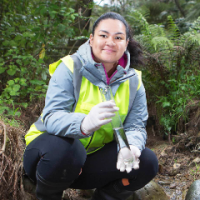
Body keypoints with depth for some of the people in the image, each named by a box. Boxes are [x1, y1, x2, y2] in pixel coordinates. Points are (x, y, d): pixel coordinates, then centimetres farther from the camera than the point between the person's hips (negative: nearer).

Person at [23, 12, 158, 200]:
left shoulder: (133, 81, -2)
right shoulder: (70, 67, -16)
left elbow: (135, 127, -8)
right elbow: (51, 117, -27)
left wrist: (130, 146, -34)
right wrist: (84, 124, -49)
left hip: (94, 158, 4)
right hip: (52, 149, -4)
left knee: (147, 161, -14)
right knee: (62, 150, -37)